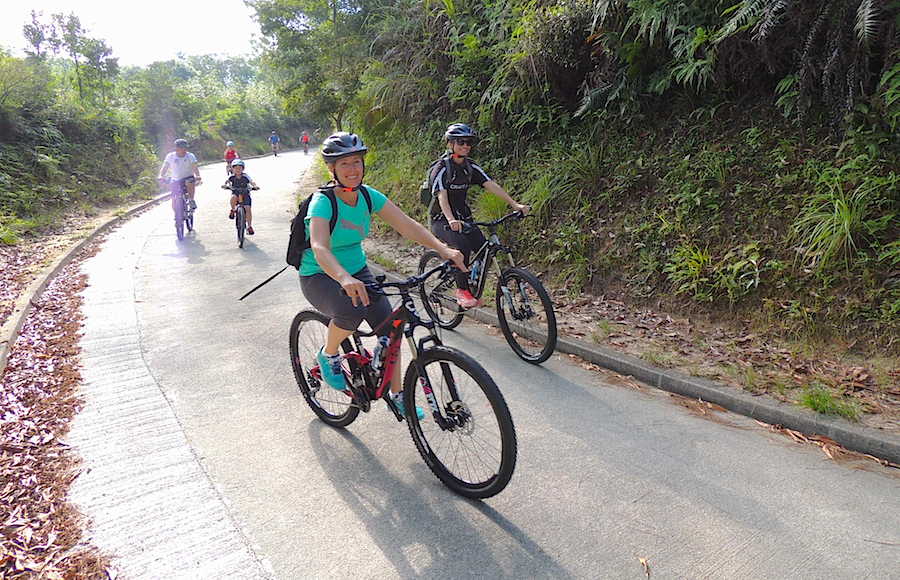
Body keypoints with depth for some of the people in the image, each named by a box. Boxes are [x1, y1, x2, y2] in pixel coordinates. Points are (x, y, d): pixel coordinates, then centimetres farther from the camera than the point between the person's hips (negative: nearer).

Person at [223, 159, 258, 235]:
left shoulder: (245, 176, -13)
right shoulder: (232, 177, -6)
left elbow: (252, 182, -21)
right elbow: (227, 181, -8)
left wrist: (255, 186, -43)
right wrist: (225, 185, -30)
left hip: (245, 194, -1)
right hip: (236, 193, 1)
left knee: (248, 208, -16)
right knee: (233, 197, -35)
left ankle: (249, 226, -6)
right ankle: (233, 210, -6)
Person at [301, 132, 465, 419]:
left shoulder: (369, 196, -7)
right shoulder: (323, 201, -24)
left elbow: (407, 225, -14)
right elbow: (320, 248, -41)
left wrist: (443, 249, -29)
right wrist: (344, 279, -60)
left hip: (357, 270, 6)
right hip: (320, 276, -5)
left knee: (390, 327, -7)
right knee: (352, 309, -36)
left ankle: (398, 397, 11)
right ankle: (328, 355, -3)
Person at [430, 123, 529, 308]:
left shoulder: (471, 167, 3)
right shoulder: (442, 168, -13)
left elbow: (491, 185, -8)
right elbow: (442, 196, -27)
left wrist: (515, 204, -20)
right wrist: (451, 220, -46)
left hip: (463, 217, 6)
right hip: (442, 220, -6)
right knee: (462, 244, -33)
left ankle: (474, 291, 3)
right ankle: (462, 290, -20)